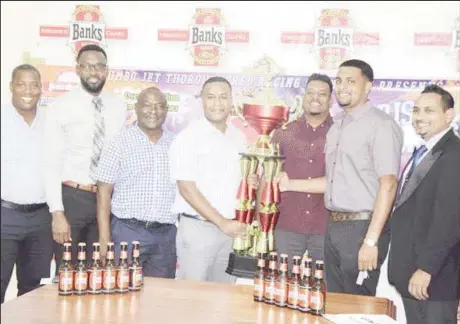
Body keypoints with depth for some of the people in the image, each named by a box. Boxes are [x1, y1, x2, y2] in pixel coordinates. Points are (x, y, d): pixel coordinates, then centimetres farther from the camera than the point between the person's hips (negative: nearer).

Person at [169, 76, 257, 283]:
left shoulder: (238, 137, 10)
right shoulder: (189, 137, -8)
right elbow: (186, 188, -13)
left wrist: (251, 183, -1)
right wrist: (222, 222, -17)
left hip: (231, 228, 5)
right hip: (197, 228, -5)